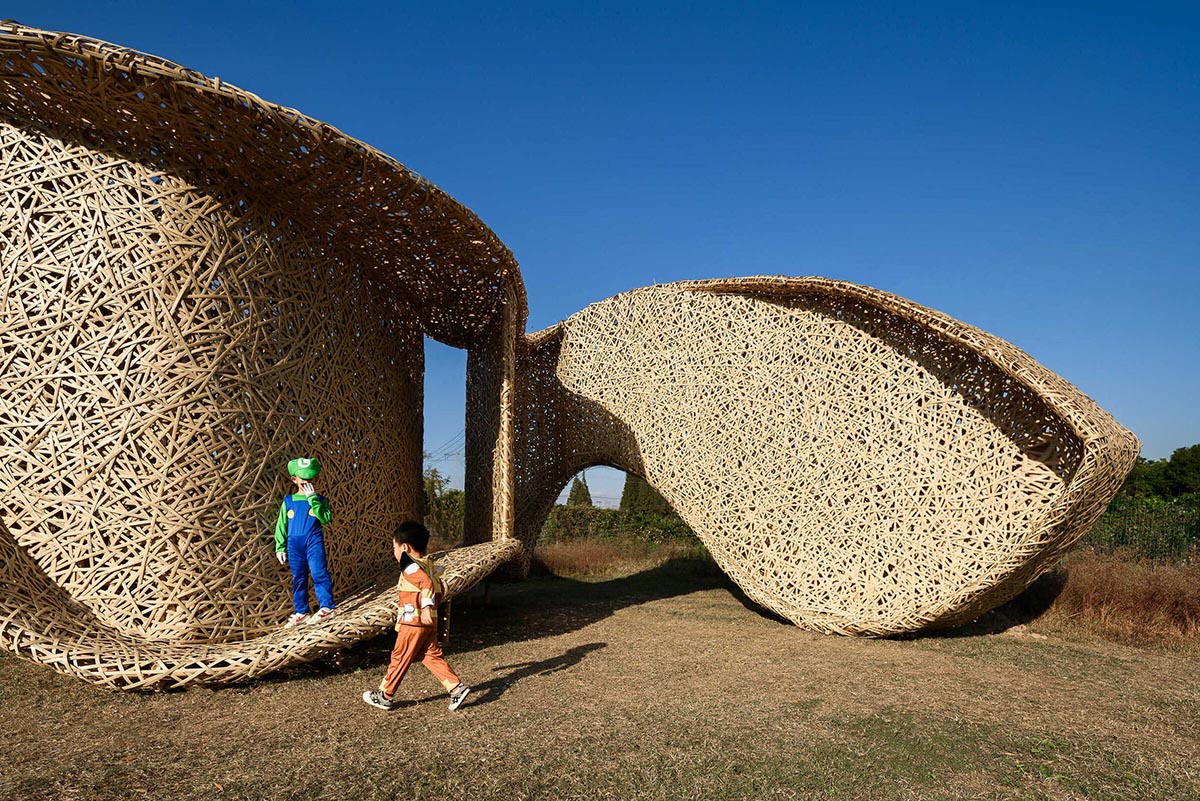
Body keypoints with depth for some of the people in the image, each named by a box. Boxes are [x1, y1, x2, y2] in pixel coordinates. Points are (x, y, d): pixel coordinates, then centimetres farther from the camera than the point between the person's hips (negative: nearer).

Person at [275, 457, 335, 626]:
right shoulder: (288, 501, 8)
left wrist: (313, 498, -16)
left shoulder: (320, 499, 1)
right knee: (298, 578, 10)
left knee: (319, 573, -12)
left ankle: (326, 607, -5)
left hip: (314, 542, -4)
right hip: (294, 544, 4)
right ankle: (301, 612, 20)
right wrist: (280, 547, 7)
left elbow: (326, 519, -16)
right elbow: (281, 525, 12)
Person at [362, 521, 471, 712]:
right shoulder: (427, 565, 12)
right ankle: (457, 688, 4)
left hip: (413, 622, -8)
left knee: (399, 658, 6)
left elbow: (427, 582, -30)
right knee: (432, 656, 12)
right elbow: (439, 588, 18)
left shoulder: (410, 566, -14)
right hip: (430, 622, 8)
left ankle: (385, 696, 20)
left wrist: (426, 607, -34)